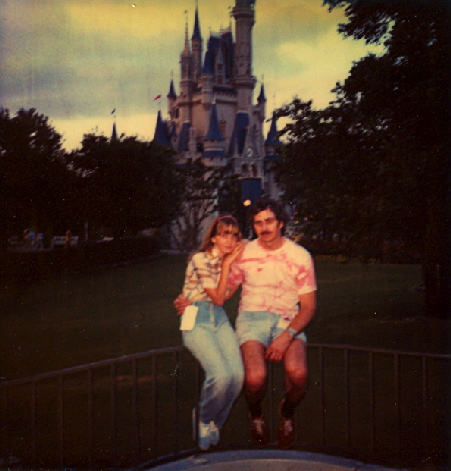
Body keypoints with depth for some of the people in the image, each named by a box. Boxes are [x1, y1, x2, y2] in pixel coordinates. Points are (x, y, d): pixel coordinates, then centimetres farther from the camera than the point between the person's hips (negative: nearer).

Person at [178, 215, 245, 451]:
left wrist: (231, 262, 1)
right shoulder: (200, 259, -10)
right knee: (221, 375, -26)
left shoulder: (229, 258, 11)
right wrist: (226, 265, -9)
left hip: (220, 319, 6)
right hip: (196, 320, -6)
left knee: (238, 374, -17)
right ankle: (204, 419, 4)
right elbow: (218, 298, -9)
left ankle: (215, 422, 7)